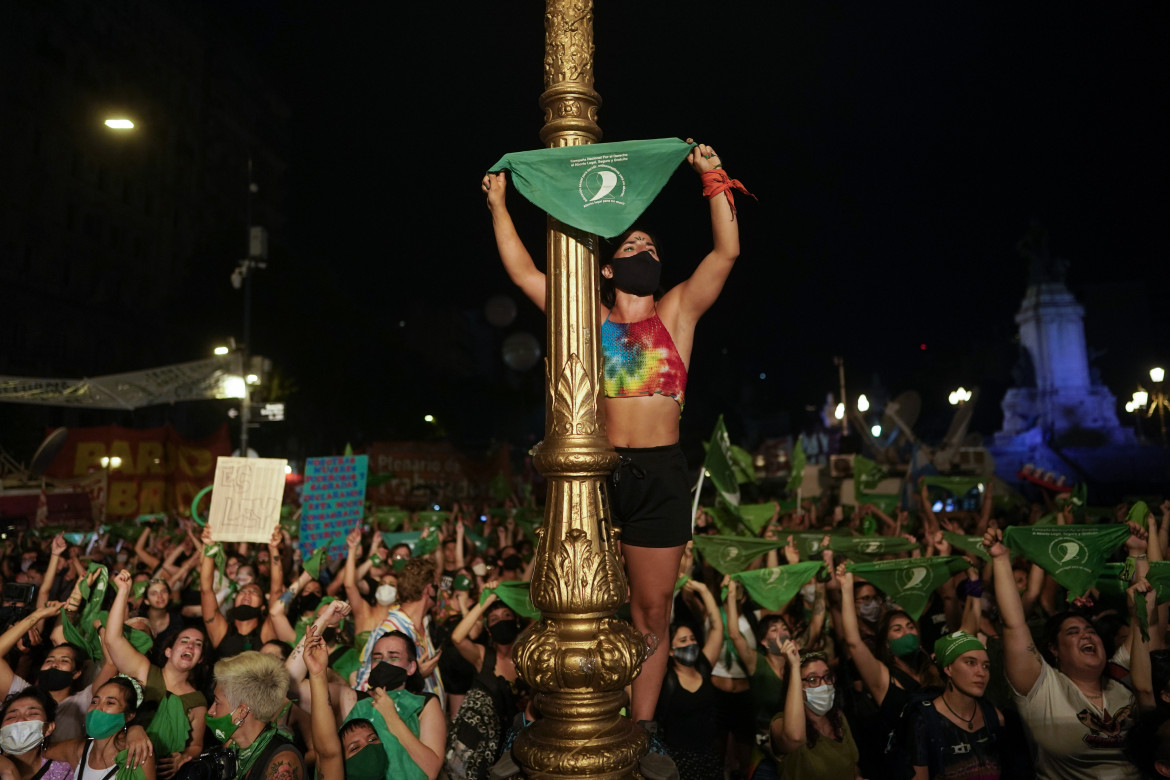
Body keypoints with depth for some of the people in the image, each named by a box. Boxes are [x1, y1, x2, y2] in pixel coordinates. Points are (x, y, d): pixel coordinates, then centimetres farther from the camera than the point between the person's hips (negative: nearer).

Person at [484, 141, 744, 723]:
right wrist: (498, 205, 13)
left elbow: (727, 250, 3)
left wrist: (712, 179, 1)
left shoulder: (677, 313, 11)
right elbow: (522, 271, 10)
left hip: (661, 476, 1)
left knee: (652, 614, 8)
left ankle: (641, 729, 23)